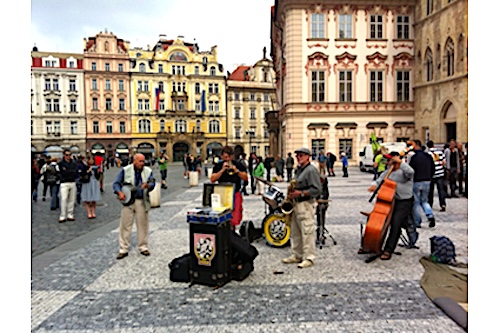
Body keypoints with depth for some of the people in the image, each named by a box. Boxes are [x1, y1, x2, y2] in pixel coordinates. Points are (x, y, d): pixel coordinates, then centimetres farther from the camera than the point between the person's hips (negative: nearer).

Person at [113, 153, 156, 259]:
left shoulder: (148, 171, 2)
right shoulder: (125, 170, -3)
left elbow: (152, 184, -2)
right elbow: (116, 183, 0)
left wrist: (147, 185, -24)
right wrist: (119, 192, -16)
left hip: (142, 201, 2)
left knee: (143, 224, 8)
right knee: (125, 225, 3)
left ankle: (143, 247, 23)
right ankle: (123, 249, 13)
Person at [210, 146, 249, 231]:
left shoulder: (238, 165, 5)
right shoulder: (218, 166, 5)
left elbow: (246, 178, 2)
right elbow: (212, 179, -5)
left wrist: (236, 170, -13)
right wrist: (222, 170, -14)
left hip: (235, 194, 0)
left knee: (235, 213, -1)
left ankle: (232, 229, 18)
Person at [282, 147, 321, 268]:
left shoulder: (311, 170, -10)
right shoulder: (298, 170, 18)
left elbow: (317, 190, -17)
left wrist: (300, 193, -21)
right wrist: (292, 193, 10)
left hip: (306, 205, -9)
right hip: (295, 204, 10)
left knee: (307, 232, -6)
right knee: (295, 232, 14)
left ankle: (309, 258, 1)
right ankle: (297, 255, 24)